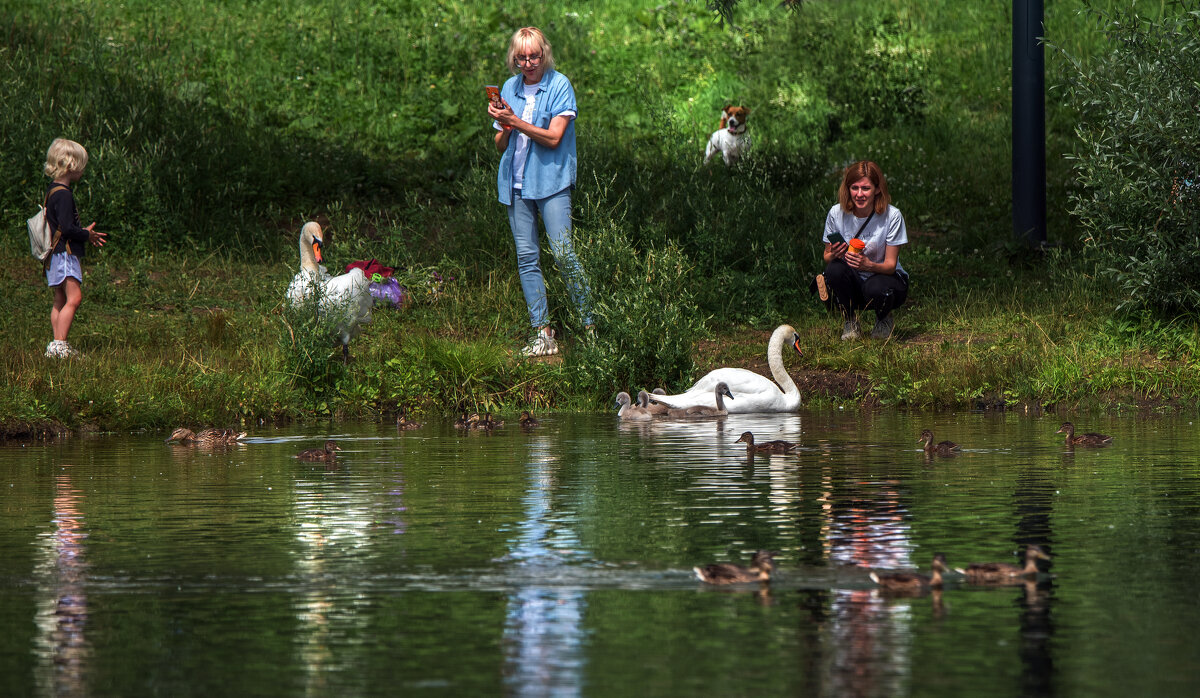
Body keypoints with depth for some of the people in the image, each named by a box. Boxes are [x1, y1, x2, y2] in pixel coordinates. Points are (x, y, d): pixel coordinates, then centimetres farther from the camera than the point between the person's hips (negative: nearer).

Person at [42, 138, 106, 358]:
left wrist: (85, 233, 19)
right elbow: (68, 229, -22)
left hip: (55, 256, 11)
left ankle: (57, 346, 12)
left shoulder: (52, 191, 15)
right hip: (65, 255, -11)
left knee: (60, 301, 11)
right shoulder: (63, 194, -17)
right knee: (74, 298, -16)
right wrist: (87, 235, -6)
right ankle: (59, 343, -23)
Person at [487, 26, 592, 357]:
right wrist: (505, 128, -7)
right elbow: (500, 145, 16)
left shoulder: (559, 86, -4)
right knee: (526, 258, 2)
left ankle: (590, 324, -6)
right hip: (516, 182, 5)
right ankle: (542, 333, 5)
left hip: (551, 180, -5)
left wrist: (515, 121, -16)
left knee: (563, 253, -13)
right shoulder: (510, 88, 12)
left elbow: (554, 137, -12)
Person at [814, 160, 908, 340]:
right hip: (852, 283, 2)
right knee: (835, 269, -32)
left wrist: (869, 265, -36)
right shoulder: (836, 214, -9)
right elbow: (827, 257, 0)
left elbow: (890, 264, -14)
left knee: (876, 289, -37)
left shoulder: (892, 216, -15)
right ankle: (850, 322, -5)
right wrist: (834, 255, -26)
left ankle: (884, 319, 2)